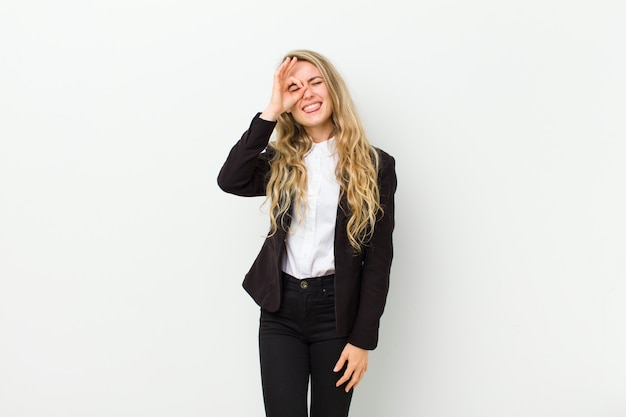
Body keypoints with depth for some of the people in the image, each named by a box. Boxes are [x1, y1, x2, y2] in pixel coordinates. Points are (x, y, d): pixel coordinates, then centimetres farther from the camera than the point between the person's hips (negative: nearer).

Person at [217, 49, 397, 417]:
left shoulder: (374, 166, -2)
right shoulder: (280, 161, 6)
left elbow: (379, 259, -4)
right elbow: (231, 180, -15)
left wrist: (363, 339, -7)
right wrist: (271, 112, -13)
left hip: (336, 309, -2)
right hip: (280, 308, 2)